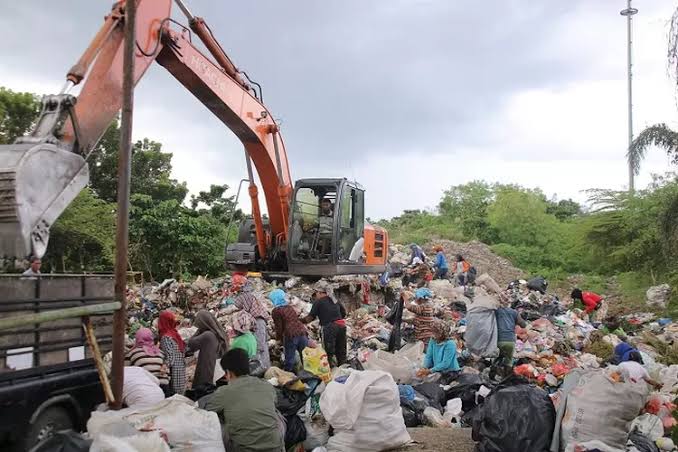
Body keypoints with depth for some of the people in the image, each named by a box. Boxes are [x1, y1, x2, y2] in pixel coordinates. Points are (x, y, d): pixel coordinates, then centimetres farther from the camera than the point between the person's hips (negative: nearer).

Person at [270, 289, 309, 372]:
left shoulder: (276, 311, 0)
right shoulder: (290, 307, 19)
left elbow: (279, 327, 0)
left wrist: (278, 338, 14)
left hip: (290, 335, -6)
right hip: (302, 332, 6)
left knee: (289, 359, 3)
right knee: (305, 358, 12)